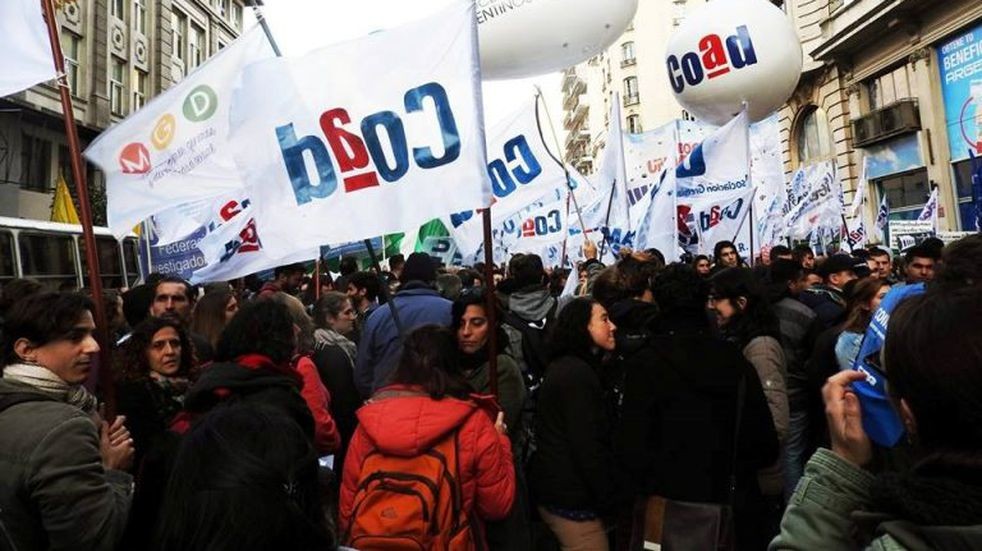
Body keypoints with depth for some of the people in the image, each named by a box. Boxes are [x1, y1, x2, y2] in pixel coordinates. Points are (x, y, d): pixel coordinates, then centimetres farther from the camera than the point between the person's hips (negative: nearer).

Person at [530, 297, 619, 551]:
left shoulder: (564, 367, 10)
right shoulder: (577, 374, -20)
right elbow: (586, 445, -23)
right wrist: (608, 499, -12)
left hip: (556, 490, 10)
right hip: (571, 499, -10)